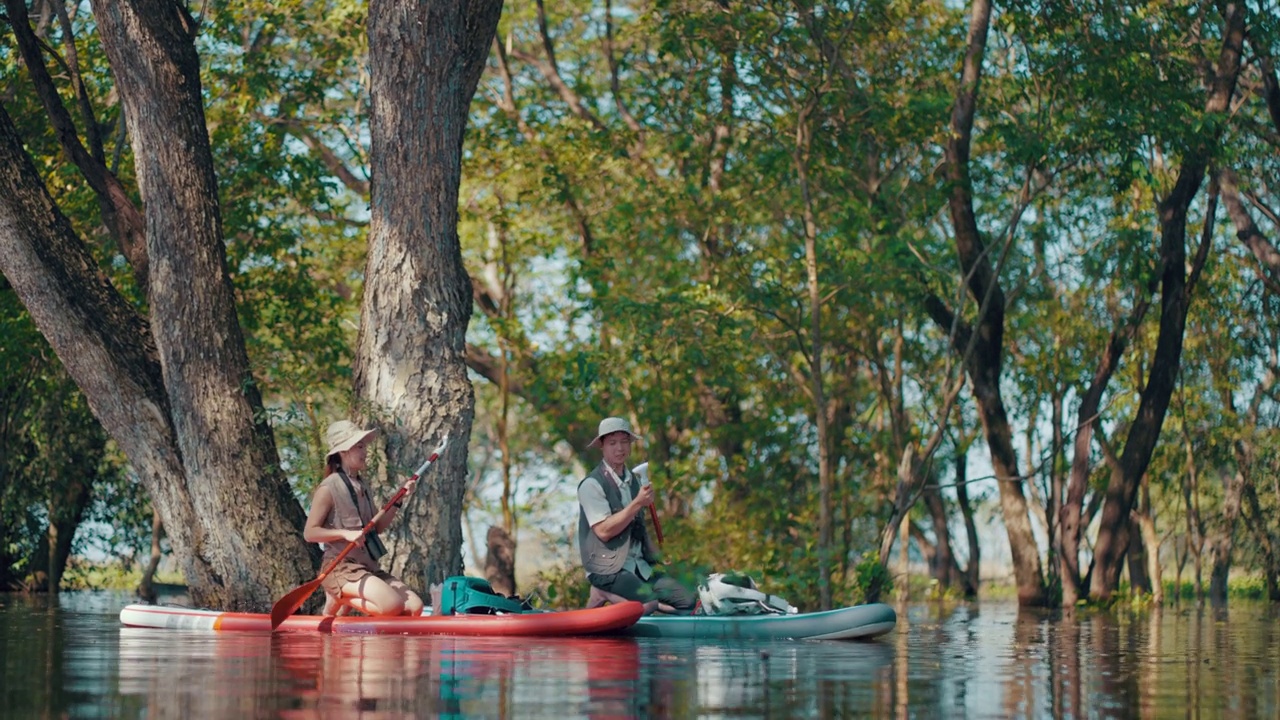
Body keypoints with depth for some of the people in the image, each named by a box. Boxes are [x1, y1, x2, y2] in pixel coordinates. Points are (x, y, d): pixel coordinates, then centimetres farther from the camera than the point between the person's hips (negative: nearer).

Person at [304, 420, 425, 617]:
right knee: (392, 606, -28)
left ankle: (344, 599, 4)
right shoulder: (329, 488, -9)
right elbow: (309, 533, -12)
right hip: (340, 569, -8)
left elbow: (377, 527, 20)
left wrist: (398, 500, 9)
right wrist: (345, 533, -24)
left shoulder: (362, 486, 15)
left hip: (368, 567, 8)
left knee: (415, 607, -8)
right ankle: (338, 601, -5)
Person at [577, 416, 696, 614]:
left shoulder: (634, 481, 15)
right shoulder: (592, 485, -10)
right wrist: (637, 504, -20)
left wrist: (656, 556, 9)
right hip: (609, 571, -7)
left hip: (641, 567, 7)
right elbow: (604, 531, -18)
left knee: (688, 601, -10)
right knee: (653, 603, -27)